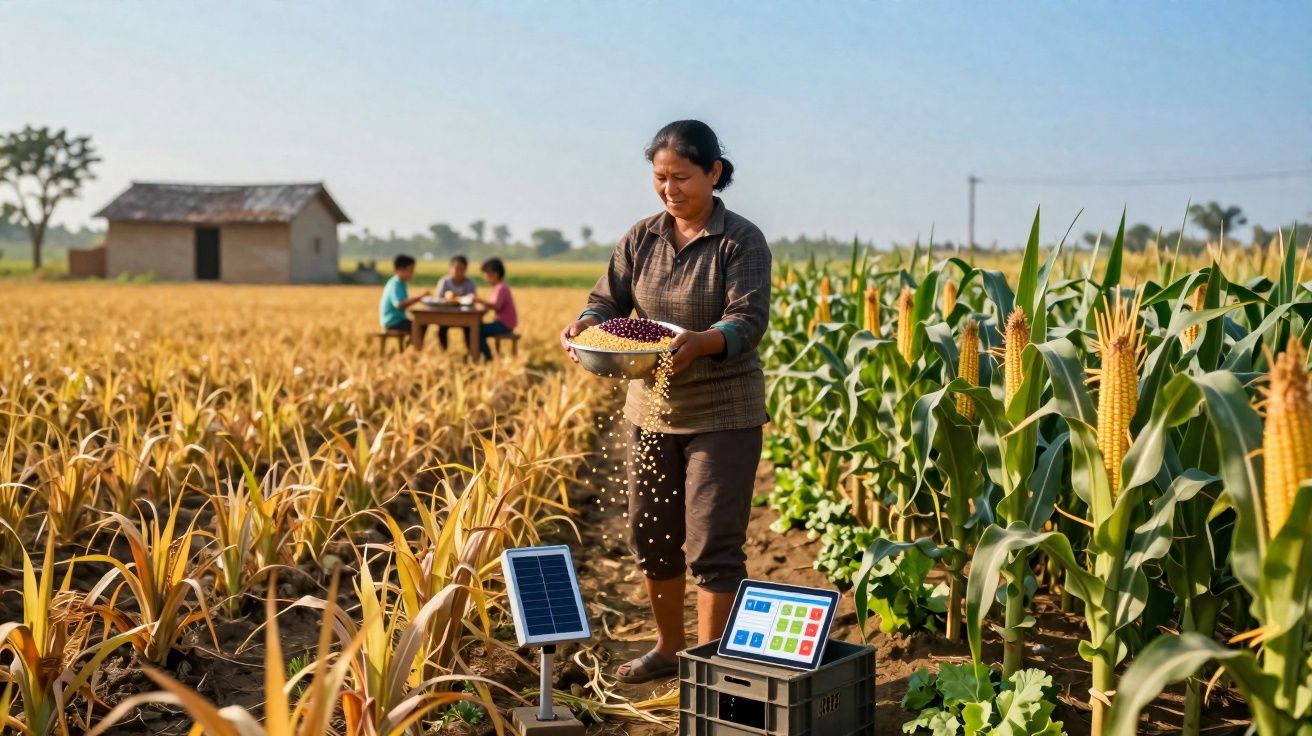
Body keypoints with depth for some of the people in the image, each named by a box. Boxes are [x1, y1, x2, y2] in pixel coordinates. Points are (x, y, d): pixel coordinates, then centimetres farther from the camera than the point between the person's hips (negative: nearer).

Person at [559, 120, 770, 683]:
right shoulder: (641, 239, 6)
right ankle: (668, 648, 35)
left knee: (713, 545, -5)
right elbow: (610, 299, 2)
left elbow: (748, 320, -18)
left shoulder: (741, 241, -8)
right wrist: (584, 324, -21)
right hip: (651, 408, 6)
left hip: (723, 414, -5)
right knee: (650, 535, 15)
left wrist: (700, 342, -39)